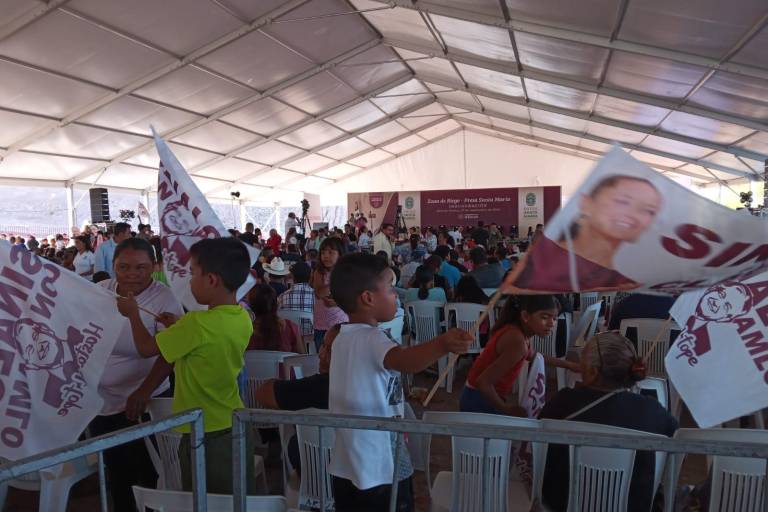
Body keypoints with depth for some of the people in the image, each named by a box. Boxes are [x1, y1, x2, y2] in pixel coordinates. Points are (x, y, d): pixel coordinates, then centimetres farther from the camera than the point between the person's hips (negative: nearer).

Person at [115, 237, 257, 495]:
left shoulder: (196, 323, -24)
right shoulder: (243, 318, -3)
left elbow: (146, 348, -9)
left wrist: (132, 312, 6)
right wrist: (179, 327, 9)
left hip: (205, 437, -6)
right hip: (237, 429, 7)